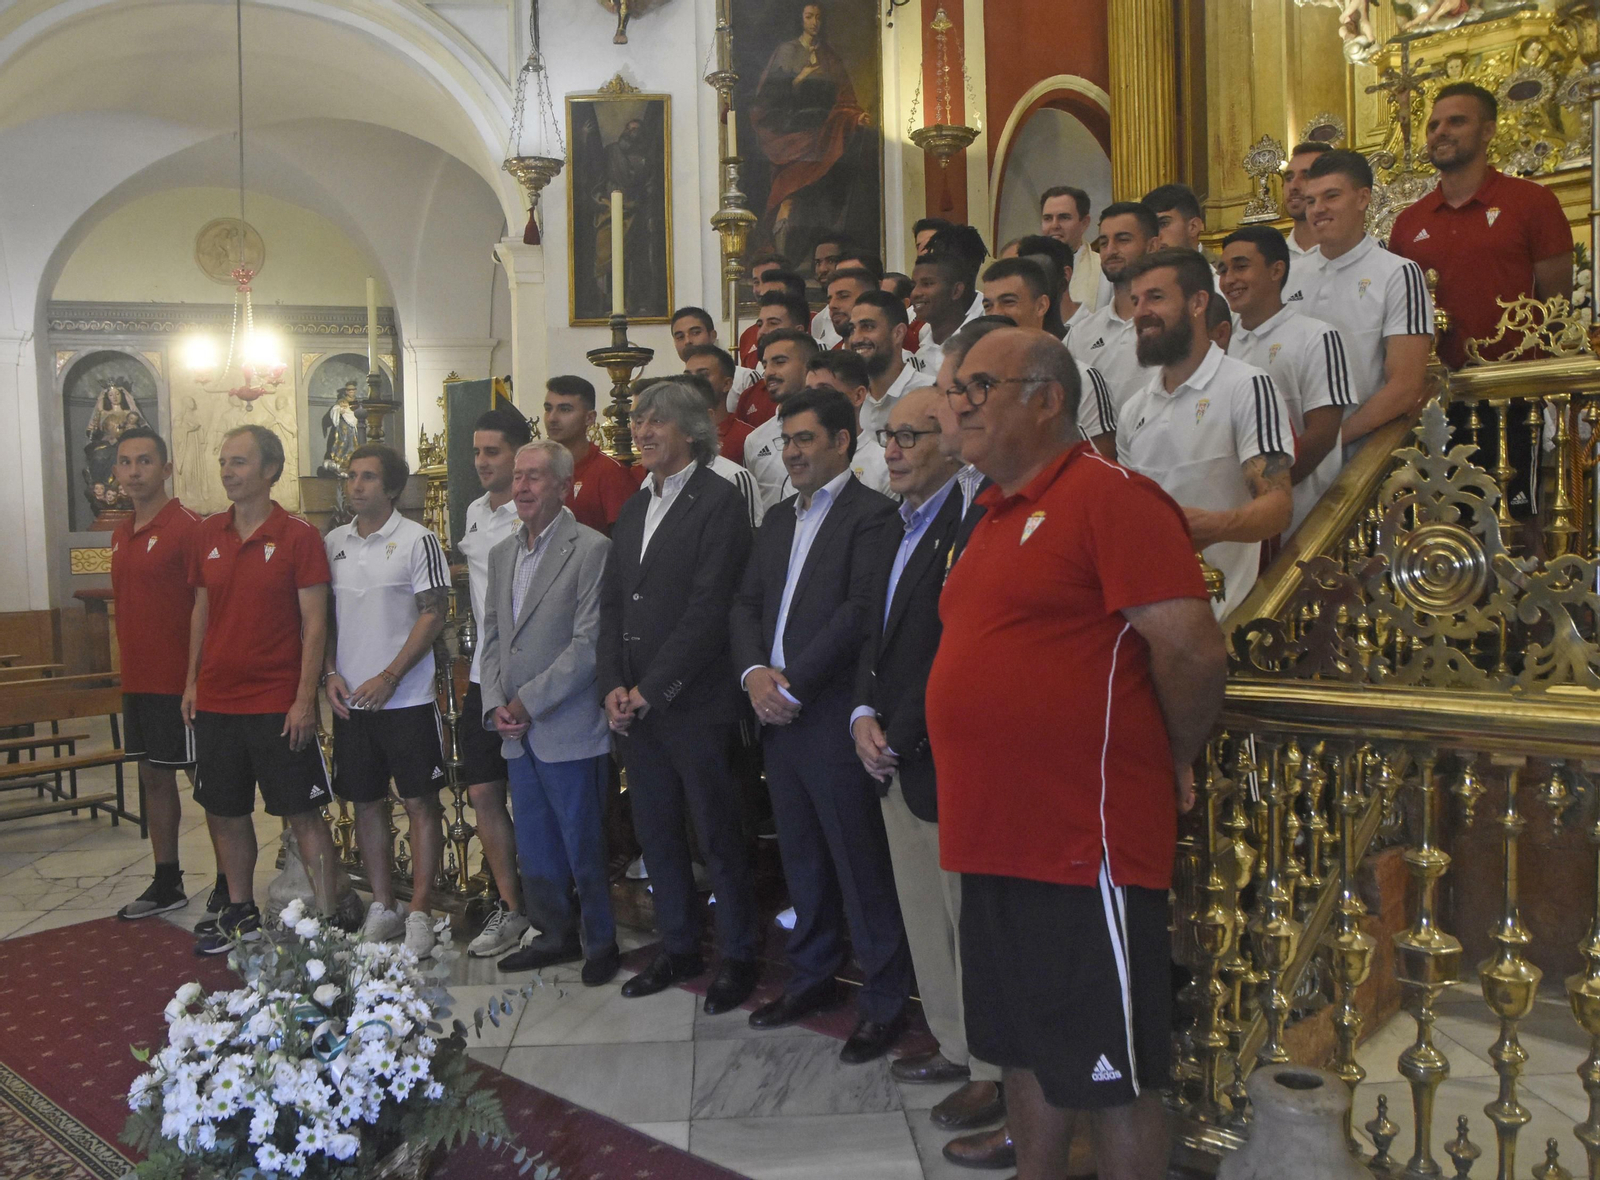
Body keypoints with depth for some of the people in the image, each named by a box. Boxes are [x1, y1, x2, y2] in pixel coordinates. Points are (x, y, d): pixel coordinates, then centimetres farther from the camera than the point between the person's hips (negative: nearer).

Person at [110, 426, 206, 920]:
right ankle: (167, 884, 26)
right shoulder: (122, 533, 12)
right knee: (153, 776, 14)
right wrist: (132, 667, 16)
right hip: (137, 680, 8)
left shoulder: (187, 528, -14)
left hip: (180, 682, -8)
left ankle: (230, 883, 13)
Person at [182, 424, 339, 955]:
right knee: (224, 812, 15)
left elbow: (314, 622, -10)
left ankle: (327, 918, 8)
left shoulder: (298, 536, -9)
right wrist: (192, 681, 12)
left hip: (278, 704, -6)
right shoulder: (206, 534, 7)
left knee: (303, 813, 0)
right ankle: (240, 912, 31)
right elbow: (202, 610, 16)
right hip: (216, 701, 6)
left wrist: (305, 698, -14)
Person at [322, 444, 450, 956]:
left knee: (421, 802, 0)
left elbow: (435, 612, -10)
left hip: (406, 698, -5)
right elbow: (324, 616, 15)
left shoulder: (416, 539, -6)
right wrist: (330, 673, 0)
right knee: (367, 802, 12)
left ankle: (420, 913, 9)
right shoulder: (332, 542, 9)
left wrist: (389, 676, -14)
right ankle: (383, 907, 23)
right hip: (349, 699, 5)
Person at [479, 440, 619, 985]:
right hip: (518, 734, 7)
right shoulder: (502, 553, 13)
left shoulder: (591, 549, -11)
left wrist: (529, 701, -15)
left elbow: (588, 644, -16)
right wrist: (496, 704, 1)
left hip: (568, 730, -7)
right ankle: (555, 935, 32)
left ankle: (600, 942, 21)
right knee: (534, 848, 16)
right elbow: (493, 637, 15)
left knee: (583, 844, 3)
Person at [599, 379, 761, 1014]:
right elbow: (612, 603, 14)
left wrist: (650, 690, -15)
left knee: (719, 833, 4)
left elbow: (708, 610, -17)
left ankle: (738, 955, 20)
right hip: (633, 703, 7)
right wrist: (613, 686, 1)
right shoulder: (634, 509, 14)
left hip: (694, 704, -7)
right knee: (656, 831, 16)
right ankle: (678, 947, 31)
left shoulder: (719, 504, -10)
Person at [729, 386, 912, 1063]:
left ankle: (884, 1000, 14)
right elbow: (746, 602, 14)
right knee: (801, 857, 18)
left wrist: (793, 685, -16)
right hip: (777, 718, 8)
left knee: (862, 863, 0)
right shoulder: (778, 519, 17)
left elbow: (861, 610, -17)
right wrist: (754, 671, -4)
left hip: (835, 718, -7)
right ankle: (812, 978, 33)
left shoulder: (871, 512, -8)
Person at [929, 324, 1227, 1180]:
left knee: (1111, 1073, 6)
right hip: (999, 842, 9)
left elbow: (1193, 652, -19)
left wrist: (1174, 765, -5)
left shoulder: (1109, 494, -13)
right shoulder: (995, 516, 15)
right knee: (1029, 1053, 21)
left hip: (1086, 845, -9)